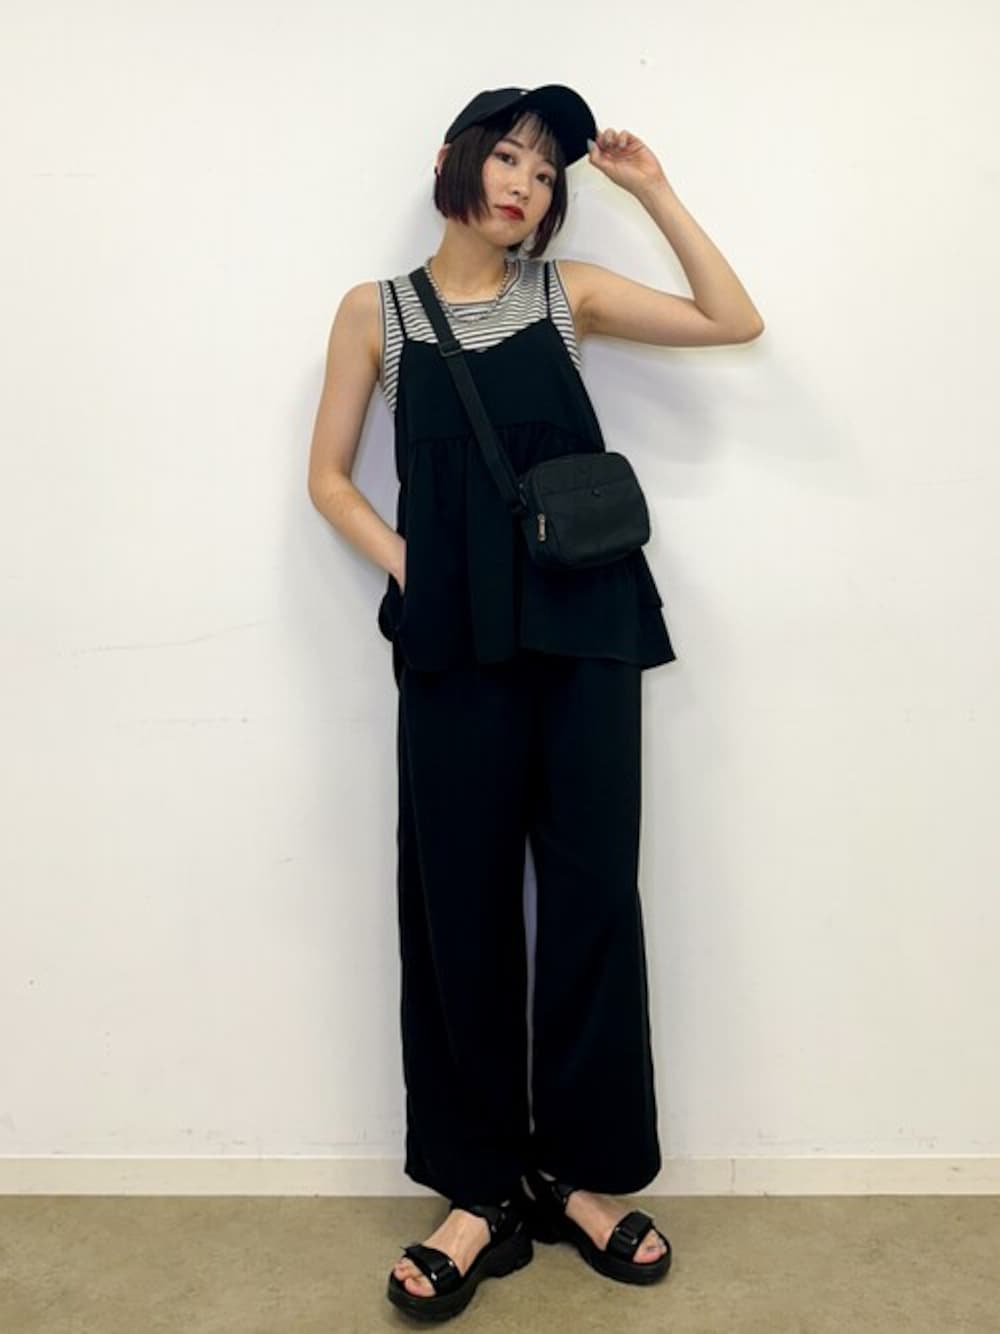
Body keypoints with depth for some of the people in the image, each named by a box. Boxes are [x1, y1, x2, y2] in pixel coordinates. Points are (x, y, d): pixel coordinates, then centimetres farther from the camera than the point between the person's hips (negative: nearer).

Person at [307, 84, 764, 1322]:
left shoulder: (568, 291, 11)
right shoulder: (377, 311, 9)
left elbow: (737, 323, 7)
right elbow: (328, 475, 10)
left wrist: (654, 192, 5)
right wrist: (405, 567, -4)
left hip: (586, 626, 1)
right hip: (456, 640, 0)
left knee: (592, 890, 3)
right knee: (459, 901, 2)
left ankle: (582, 1172, 19)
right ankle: (482, 1189, 16)